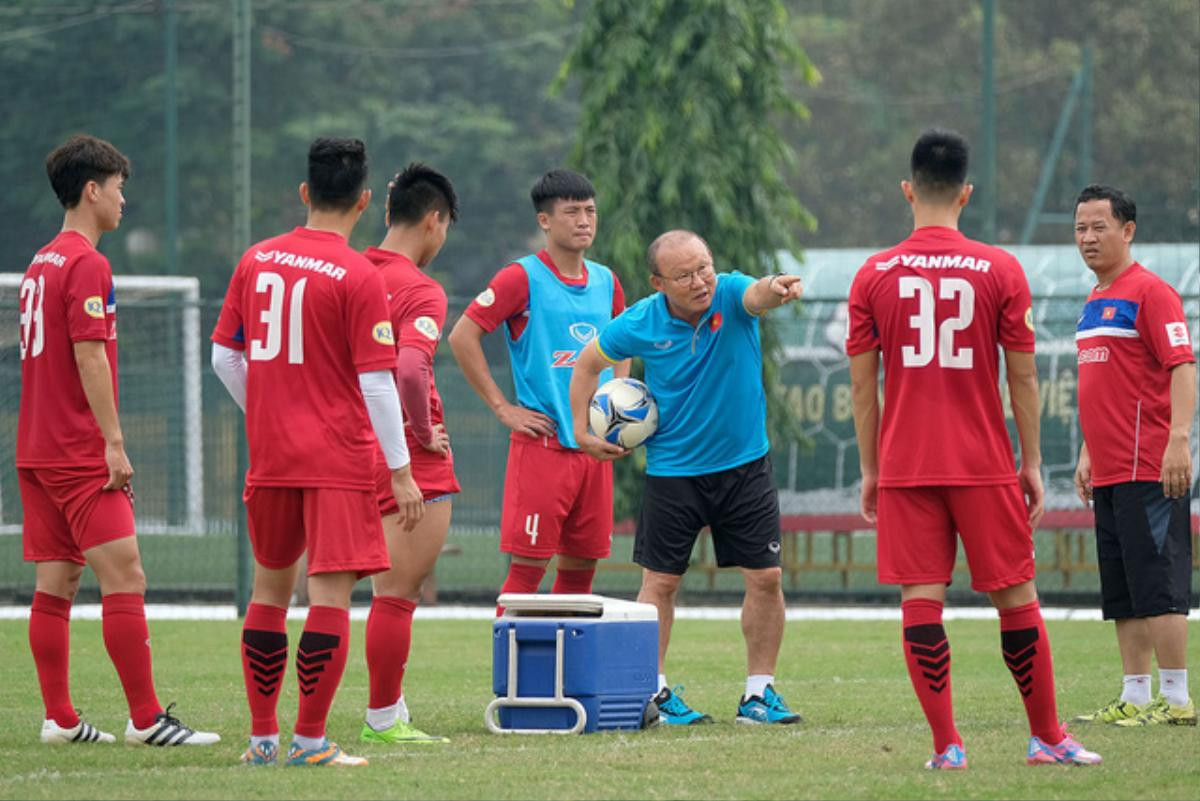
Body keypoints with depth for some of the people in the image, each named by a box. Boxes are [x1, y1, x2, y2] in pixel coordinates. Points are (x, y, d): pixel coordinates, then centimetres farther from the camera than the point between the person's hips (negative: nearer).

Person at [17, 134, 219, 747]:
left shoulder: (41, 264, 16)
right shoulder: (87, 265, -12)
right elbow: (89, 356, -18)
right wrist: (114, 443, -18)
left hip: (37, 450, 10)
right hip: (81, 454, -10)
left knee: (55, 584, 8)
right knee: (124, 578, -10)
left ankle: (59, 719, 8)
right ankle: (146, 718, -13)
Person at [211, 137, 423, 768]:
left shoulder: (256, 260, 5)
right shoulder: (358, 276, -11)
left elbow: (224, 356, 10)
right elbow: (376, 382, -11)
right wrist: (400, 472, -6)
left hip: (269, 455, 5)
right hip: (338, 458, -5)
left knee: (270, 587, 16)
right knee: (331, 593, -3)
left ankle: (262, 735, 19)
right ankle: (310, 739, -6)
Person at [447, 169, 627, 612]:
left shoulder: (605, 282, 13)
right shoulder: (523, 278, -6)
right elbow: (462, 337, -9)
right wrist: (502, 408, -9)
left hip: (594, 447, 6)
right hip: (542, 445, -6)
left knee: (581, 566, 7)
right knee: (528, 567, -8)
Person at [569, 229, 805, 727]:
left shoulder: (730, 295, -15)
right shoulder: (641, 324, -12)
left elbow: (758, 295, -40)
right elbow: (589, 363, 6)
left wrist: (778, 289, -63)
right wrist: (582, 431, 0)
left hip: (744, 463, 0)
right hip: (673, 470, 0)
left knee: (765, 578, -1)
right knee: (660, 582, 1)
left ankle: (759, 693, 11)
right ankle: (652, 692, 12)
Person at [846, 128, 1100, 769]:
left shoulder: (873, 276, 1)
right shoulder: (1000, 271, -3)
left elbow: (862, 384, 3)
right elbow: (1023, 379, 0)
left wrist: (869, 469, 11)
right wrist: (1032, 463, 8)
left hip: (903, 469, 1)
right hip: (984, 467, -1)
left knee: (921, 601, 0)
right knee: (1016, 598, 9)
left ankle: (946, 746, -5)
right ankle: (1047, 737, 16)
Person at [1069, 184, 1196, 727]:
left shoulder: (1150, 292, -8)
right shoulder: (1095, 302, 19)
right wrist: (1088, 453, 23)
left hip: (1149, 472, -9)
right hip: (1108, 473, 9)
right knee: (1122, 596, 9)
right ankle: (1135, 698, 12)